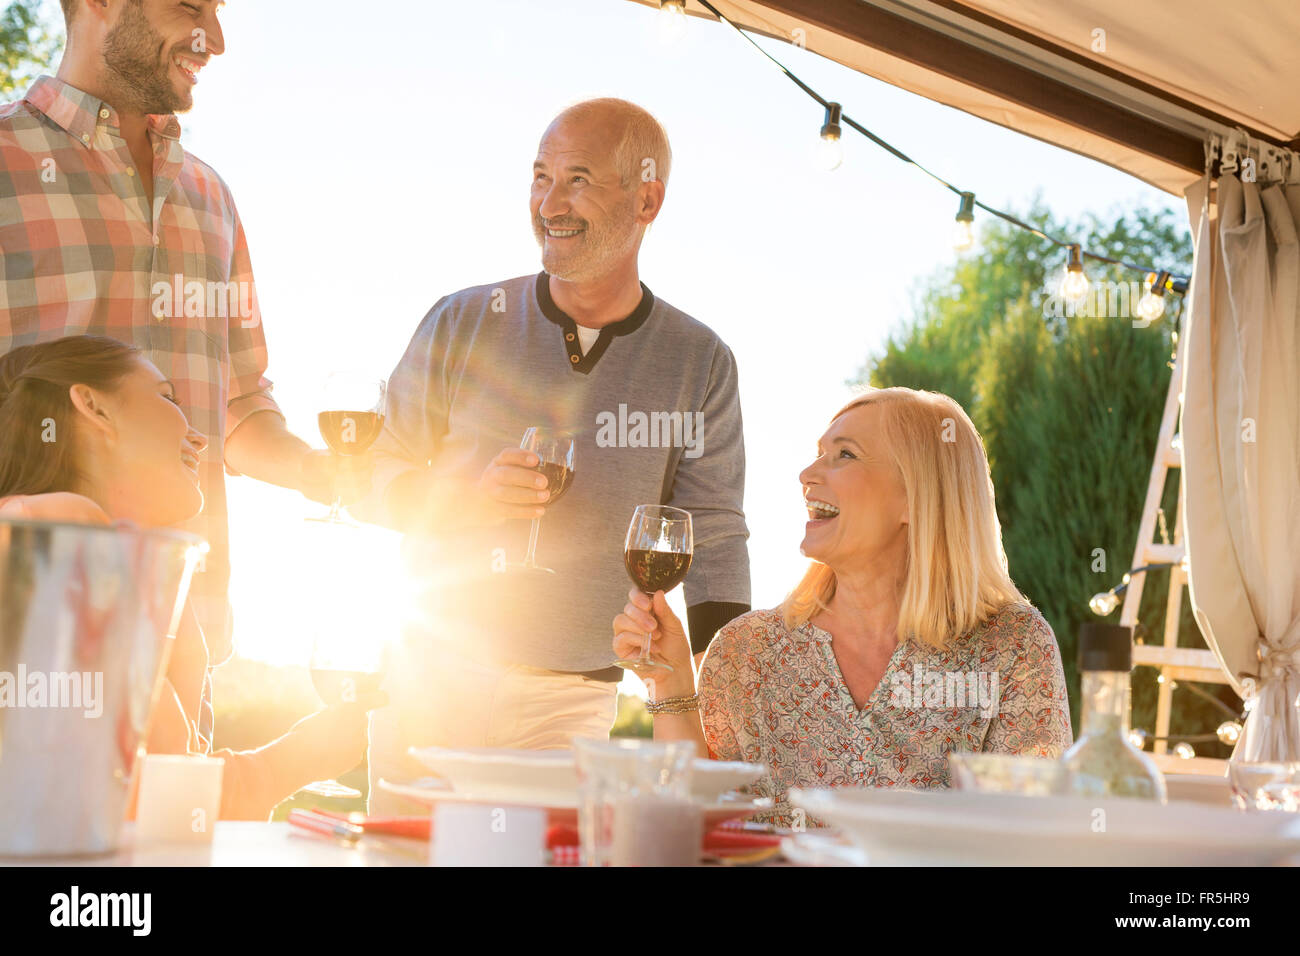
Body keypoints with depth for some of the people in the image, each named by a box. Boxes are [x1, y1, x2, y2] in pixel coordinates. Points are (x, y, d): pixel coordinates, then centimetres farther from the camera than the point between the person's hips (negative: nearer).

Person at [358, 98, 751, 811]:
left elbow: (715, 539, 3)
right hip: (431, 677, 0)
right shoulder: (463, 324, 1)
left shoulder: (700, 363, 1)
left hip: (572, 699, 0)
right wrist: (468, 498, -14)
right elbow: (371, 478, 6)